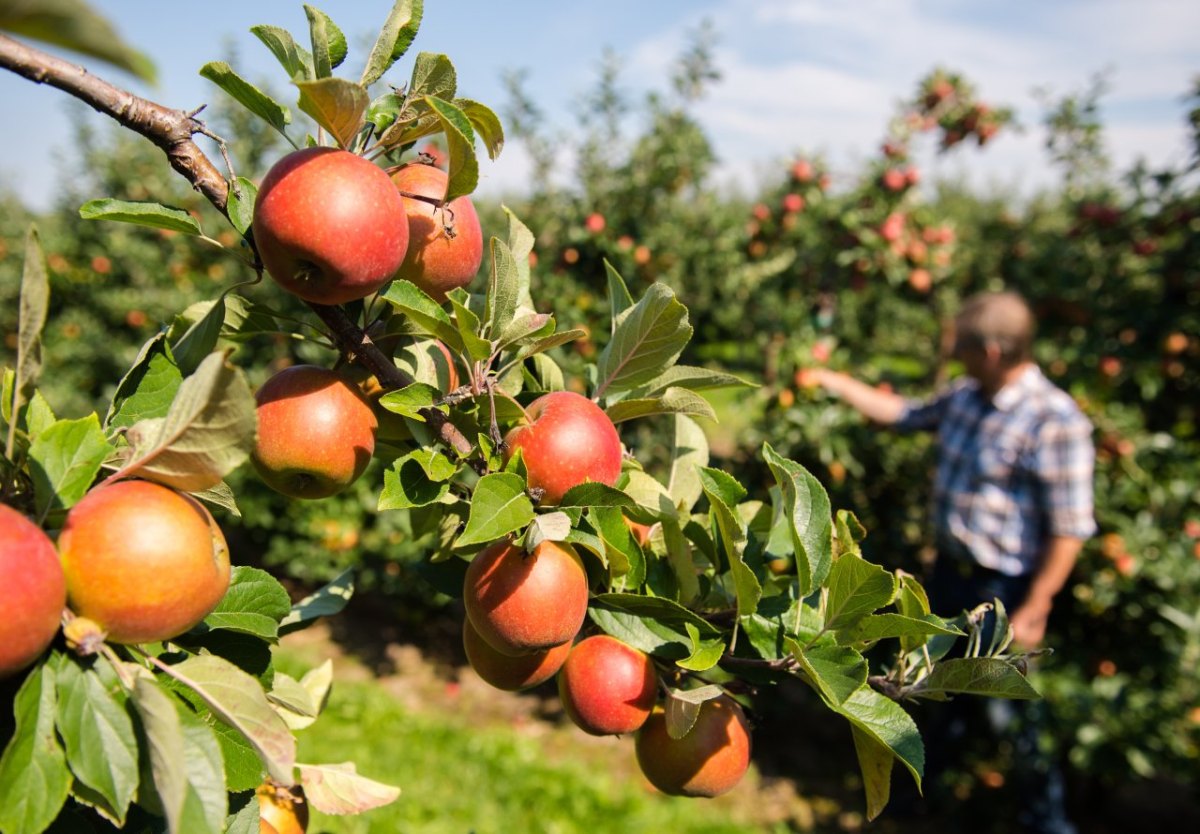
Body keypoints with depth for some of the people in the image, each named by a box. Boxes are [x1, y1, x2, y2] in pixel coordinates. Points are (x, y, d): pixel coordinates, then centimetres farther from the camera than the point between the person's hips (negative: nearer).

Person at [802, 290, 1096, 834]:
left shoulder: (1056, 422, -23)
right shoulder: (965, 396, 0)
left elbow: (1069, 530, -21)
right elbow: (903, 414, 18)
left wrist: (1032, 612, -19)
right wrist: (835, 383, 16)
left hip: (1004, 589, -7)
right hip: (949, 567, 7)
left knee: (1009, 707, 7)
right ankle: (930, 778, 49)